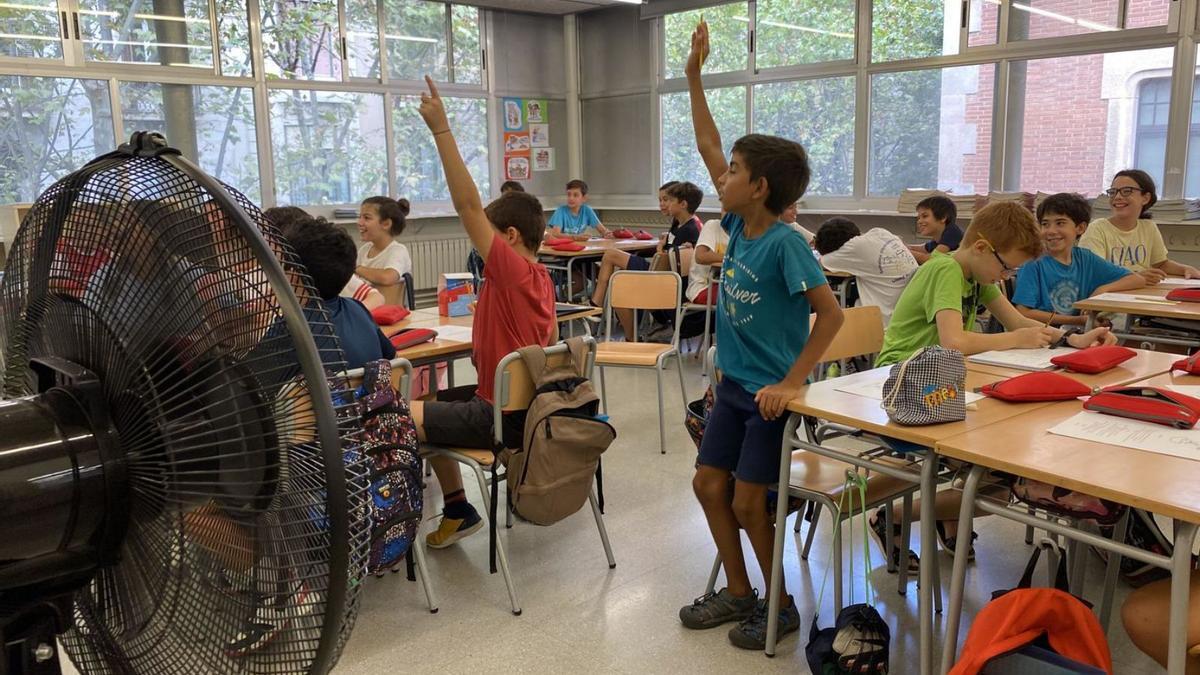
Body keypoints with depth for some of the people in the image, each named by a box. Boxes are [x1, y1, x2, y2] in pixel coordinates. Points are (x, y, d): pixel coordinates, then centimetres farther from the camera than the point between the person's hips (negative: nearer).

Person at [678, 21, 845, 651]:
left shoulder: (784, 243, -19)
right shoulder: (738, 225, 0)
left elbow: (831, 313, -21)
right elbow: (709, 148, 6)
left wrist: (791, 383, -23)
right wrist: (694, 76, 6)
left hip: (770, 392, -7)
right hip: (733, 385, 8)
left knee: (747, 501, -2)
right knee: (709, 484, 10)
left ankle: (781, 604, 20)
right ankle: (739, 592, 27)